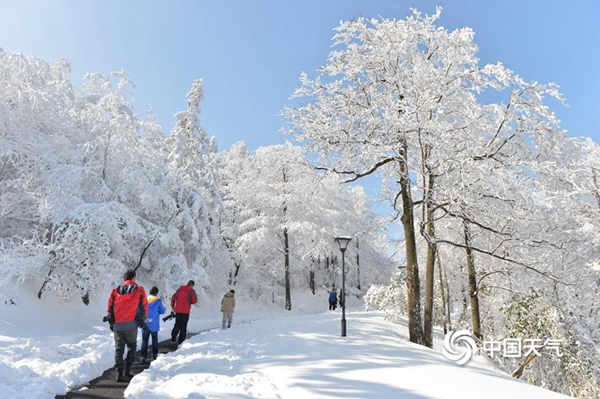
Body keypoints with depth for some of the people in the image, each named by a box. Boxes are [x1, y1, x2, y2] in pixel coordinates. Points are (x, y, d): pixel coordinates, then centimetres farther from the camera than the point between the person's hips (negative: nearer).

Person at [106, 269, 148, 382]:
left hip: (117, 324, 2)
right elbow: (144, 306, 4)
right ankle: (127, 372, 7)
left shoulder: (115, 291, 9)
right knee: (132, 346, 14)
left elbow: (110, 306, 9)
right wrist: (142, 319, 18)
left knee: (118, 348, 11)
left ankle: (119, 373, 4)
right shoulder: (139, 290, 2)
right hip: (131, 324, -2)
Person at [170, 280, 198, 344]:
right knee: (183, 325, 6)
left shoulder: (180, 289, 7)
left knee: (177, 324, 20)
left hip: (177, 310, 4)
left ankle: (173, 336, 8)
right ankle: (181, 340, 6)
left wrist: (172, 306, 22)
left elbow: (173, 297, 11)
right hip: (186, 311, -4)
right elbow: (195, 300, -9)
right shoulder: (191, 291, -6)